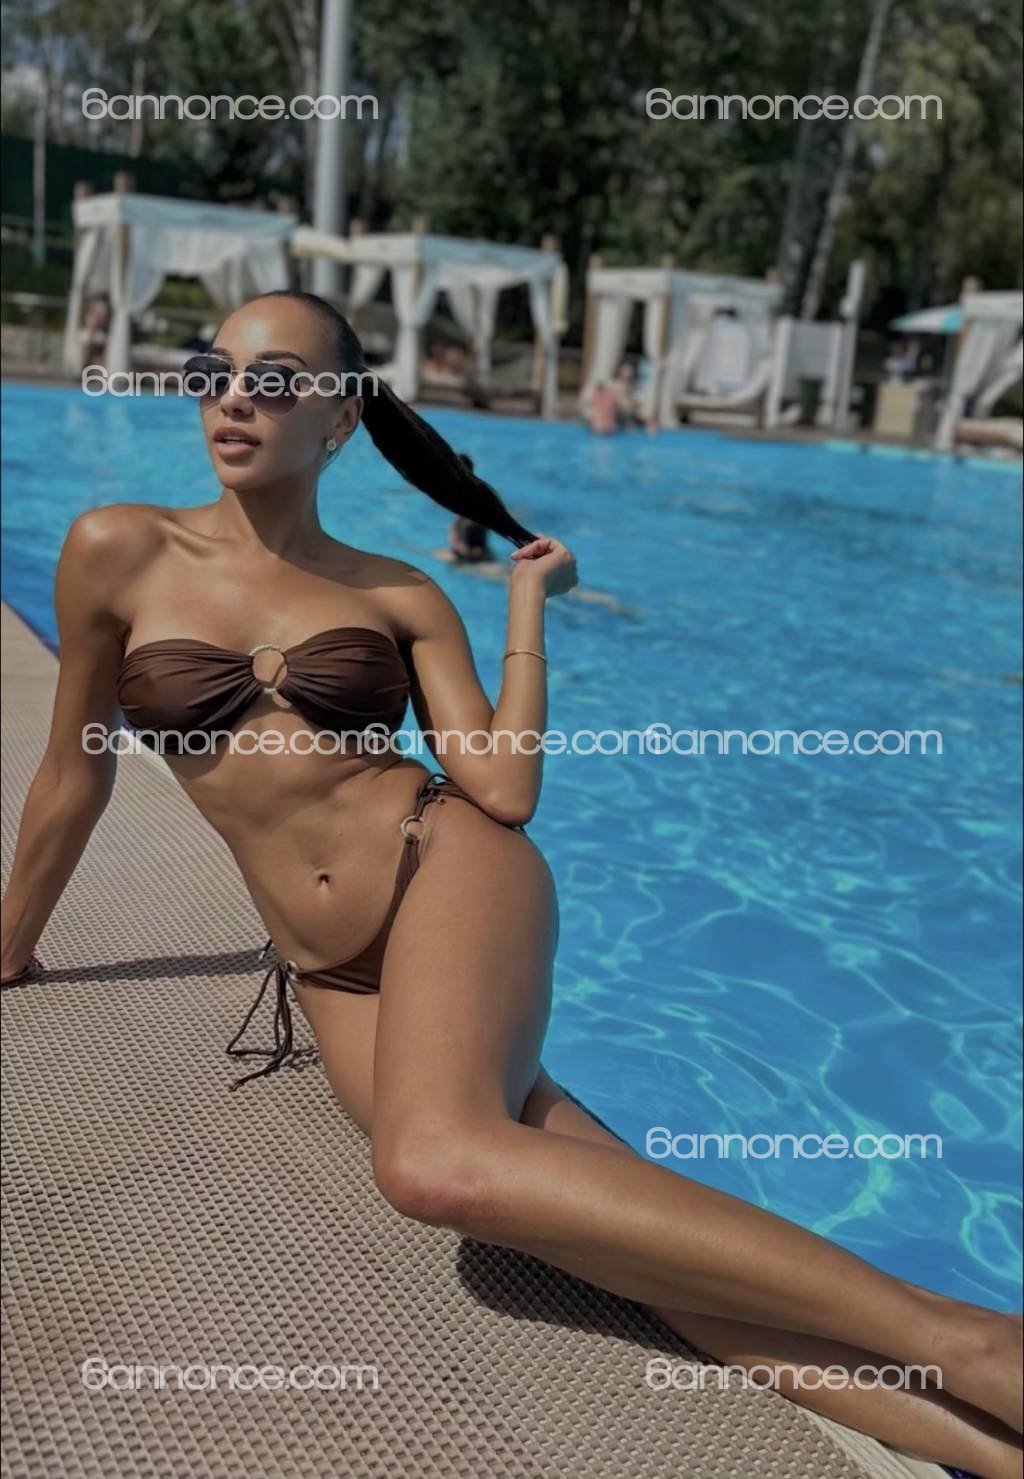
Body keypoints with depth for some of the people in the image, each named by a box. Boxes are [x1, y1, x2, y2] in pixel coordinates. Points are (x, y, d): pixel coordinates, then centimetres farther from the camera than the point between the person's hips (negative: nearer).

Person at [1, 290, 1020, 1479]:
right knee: (588, 1199, -22)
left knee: (438, 1159, -35)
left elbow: (505, 792, -4)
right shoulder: (119, 553, 6)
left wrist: (528, 603, 1)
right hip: (332, 974, 2)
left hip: (449, 872, -2)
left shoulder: (403, 597, 5)